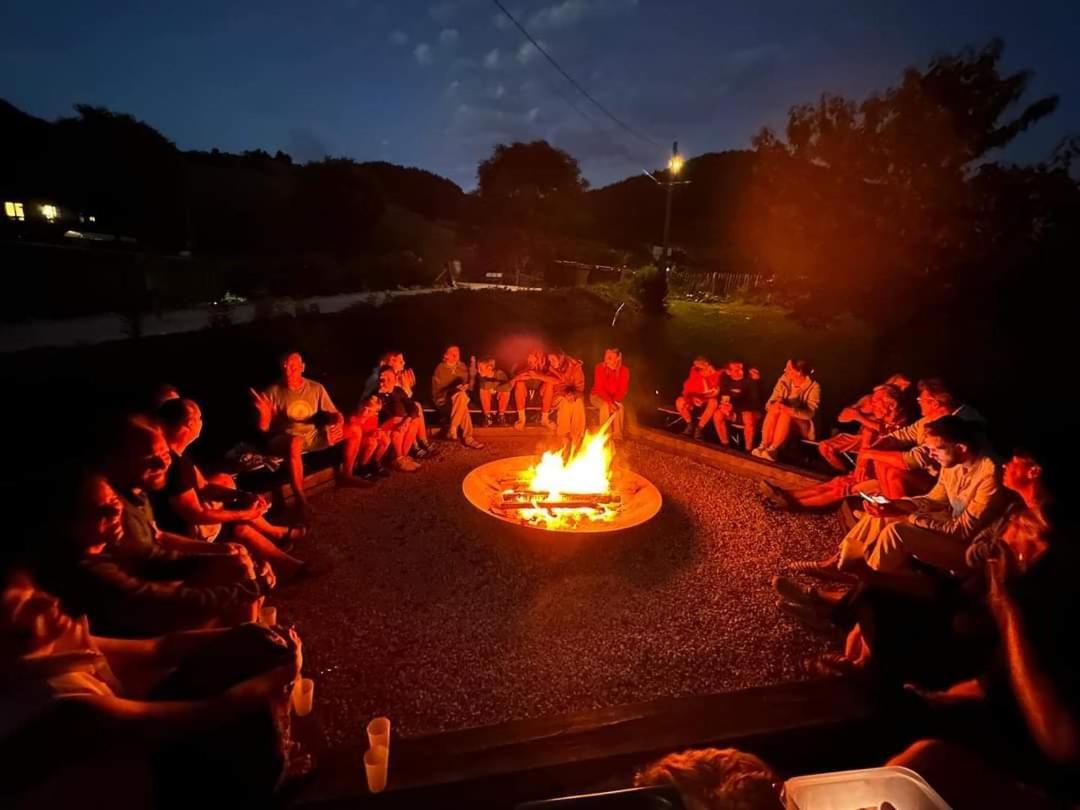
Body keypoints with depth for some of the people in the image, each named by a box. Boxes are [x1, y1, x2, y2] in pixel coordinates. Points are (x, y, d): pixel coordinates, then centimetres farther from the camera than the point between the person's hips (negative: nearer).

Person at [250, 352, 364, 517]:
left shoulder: (316, 388, 0)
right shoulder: (273, 392, -9)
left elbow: (334, 414, 2)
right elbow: (264, 428, -11)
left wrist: (338, 424, -21)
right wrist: (263, 414, -33)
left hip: (314, 436, 4)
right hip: (285, 439, -4)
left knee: (354, 430, -10)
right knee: (295, 443, -42)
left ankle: (345, 475, 8)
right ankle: (300, 498, -30)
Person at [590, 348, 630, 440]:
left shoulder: (624, 370, -13)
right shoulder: (600, 367, -20)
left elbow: (623, 390, -12)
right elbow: (599, 388, -22)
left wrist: (614, 401, -29)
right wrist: (609, 401, -34)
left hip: (614, 399, 2)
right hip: (598, 396, -2)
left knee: (619, 407, -29)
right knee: (605, 405, -32)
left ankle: (617, 436, -20)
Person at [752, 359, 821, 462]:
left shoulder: (814, 387, -13)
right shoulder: (784, 380, -2)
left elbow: (810, 413, -21)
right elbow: (771, 402, -4)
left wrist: (789, 410, -39)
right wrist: (774, 406, -30)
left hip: (802, 425, -4)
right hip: (782, 422, 4)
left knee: (785, 414, -34)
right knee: (773, 411, -29)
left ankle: (772, 450, -40)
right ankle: (763, 446, -36)